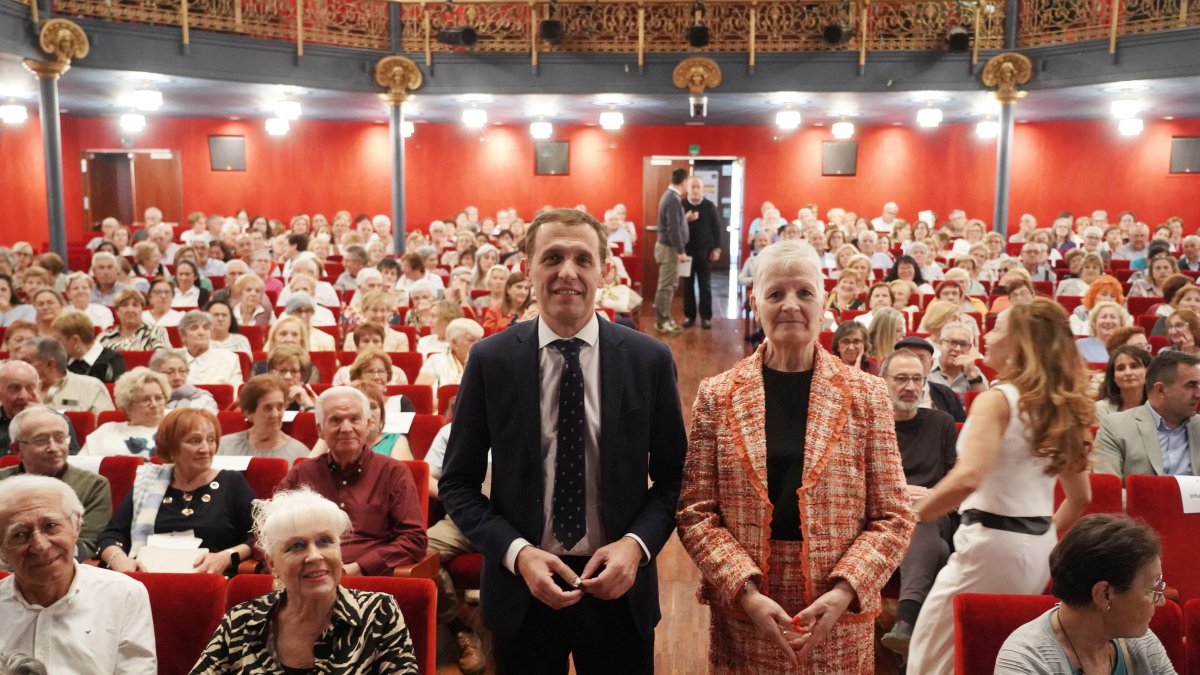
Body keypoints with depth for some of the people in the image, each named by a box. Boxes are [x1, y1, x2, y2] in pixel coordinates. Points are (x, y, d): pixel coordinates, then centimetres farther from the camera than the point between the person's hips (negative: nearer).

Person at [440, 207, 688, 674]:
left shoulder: (650, 359, -5)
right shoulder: (491, 359, -6)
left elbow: (672, 477, 2)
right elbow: (457, 483, -1)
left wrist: (636, 544, -14)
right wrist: (516, 553, -14)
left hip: (618, 584, 1)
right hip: (521, 587, 0)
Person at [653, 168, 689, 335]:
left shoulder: (670, 196, 12)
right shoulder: (673, 199, -20)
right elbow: (673, 229, -23)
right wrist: (681, 251, -21)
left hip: (668, 246, 10)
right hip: (669, 248, -10)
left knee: (670, 284, 15)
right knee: (666, 286, -5)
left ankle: (665, 318, 21)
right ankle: (661, 322, 1)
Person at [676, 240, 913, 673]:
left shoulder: (866, 394, 0)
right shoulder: (717, 395, -1)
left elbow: (893, 517, 0)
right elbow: (695, 512, -2)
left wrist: (845, 591, -13)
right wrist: (746, 591, -13)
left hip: (839, 622, 0)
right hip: (741, 619, 0)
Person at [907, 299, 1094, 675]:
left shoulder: (998, 399, -14)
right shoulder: (1062, 405, 12)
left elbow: (968, 478, -29)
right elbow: (1081, 496, 20)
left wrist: (908, 516, -20)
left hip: (993, 543, -9)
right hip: (1038, 550, 9)